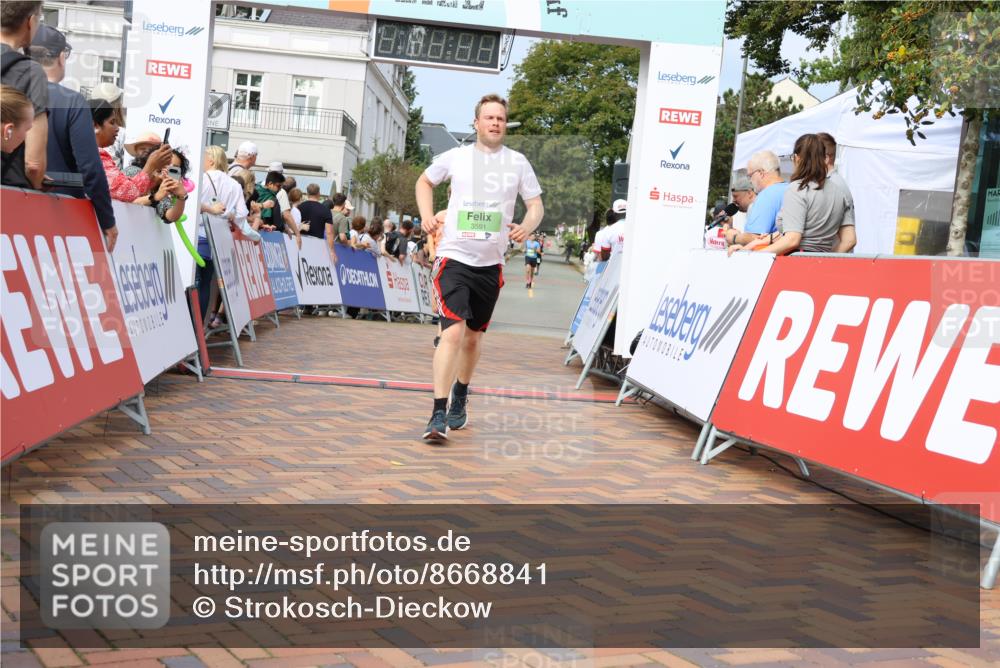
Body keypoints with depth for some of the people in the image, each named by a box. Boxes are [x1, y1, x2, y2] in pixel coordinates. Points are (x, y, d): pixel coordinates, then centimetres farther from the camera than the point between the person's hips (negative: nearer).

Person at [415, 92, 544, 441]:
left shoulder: (517, 162, 4)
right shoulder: (455, 157, 2)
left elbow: (536, 206, 8)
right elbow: (425, 181, 19)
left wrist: (526, 227, -15)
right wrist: (427, 215, 2)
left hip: (490, 263, 3)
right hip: (454, 258, -3)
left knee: (473, 338, 14)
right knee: (453, 333, -17)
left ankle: (460, 400, 36)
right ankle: (438, 415, -16)